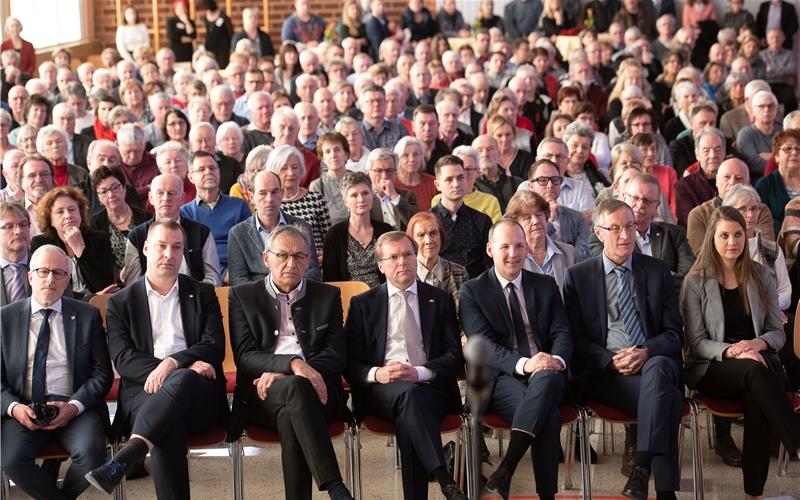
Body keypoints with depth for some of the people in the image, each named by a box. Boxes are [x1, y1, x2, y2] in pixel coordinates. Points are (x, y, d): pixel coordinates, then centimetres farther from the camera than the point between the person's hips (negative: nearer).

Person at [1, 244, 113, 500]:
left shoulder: (87, 316, 10)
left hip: (74, 406, 0)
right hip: (23, 409, 0)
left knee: (91, 452, -30)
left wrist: (74, 406, -12)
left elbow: (102, 373, 5)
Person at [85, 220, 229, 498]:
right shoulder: (120, 303, 17)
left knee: (181, 380, -38)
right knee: (167, 424, -37)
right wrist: (179, 366, -11)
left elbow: (215, 347, 7)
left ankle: (123, 459, -52)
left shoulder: (202, 294, 20)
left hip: (197, 390, 0)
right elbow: (123, 359, 3)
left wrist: (173, 364, -14)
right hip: (145, 391, 0)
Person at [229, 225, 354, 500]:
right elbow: (244, 356, 1)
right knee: (295, 387, -37)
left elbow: (335, 356, 7)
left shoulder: (328, 296, 18)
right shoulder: (242, 296, 15)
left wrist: (281, 376, -10)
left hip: (316, 393, 1)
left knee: (290, 415, -35)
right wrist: (292, 363, -19)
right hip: (263, 397, -1)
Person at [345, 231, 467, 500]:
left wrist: (419, 372, -13)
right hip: (381, 391, 0)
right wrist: (376, 373, -15)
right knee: (407, 393, -36)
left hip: (429, 389, 1)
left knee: (408, 419, -35)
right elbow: (350, 362, 9)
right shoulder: (362, 304, 16)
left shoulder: (440, 300, 17)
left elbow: (455, 357, 7)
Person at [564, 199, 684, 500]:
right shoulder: (578, 276, 11)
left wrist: (646, 352, -13)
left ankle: (642, 469, -40)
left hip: (655, 362, 2)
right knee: (667, 397, -34)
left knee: (658, 369, -39)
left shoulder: (657, 271, 15)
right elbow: (576, 338, 6)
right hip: (604, 373, -2)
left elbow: (673, 332, 10)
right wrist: (611, 360, -13)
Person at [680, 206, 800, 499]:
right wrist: (732, 352, -22)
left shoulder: (761, 276, 9)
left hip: (758, 360, 2)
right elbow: (696, 342, -2)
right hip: (711, 367, -2)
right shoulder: (696, 282, 1)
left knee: (756, 400, -35)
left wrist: (758, 343, -15)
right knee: (756, 372, -37)